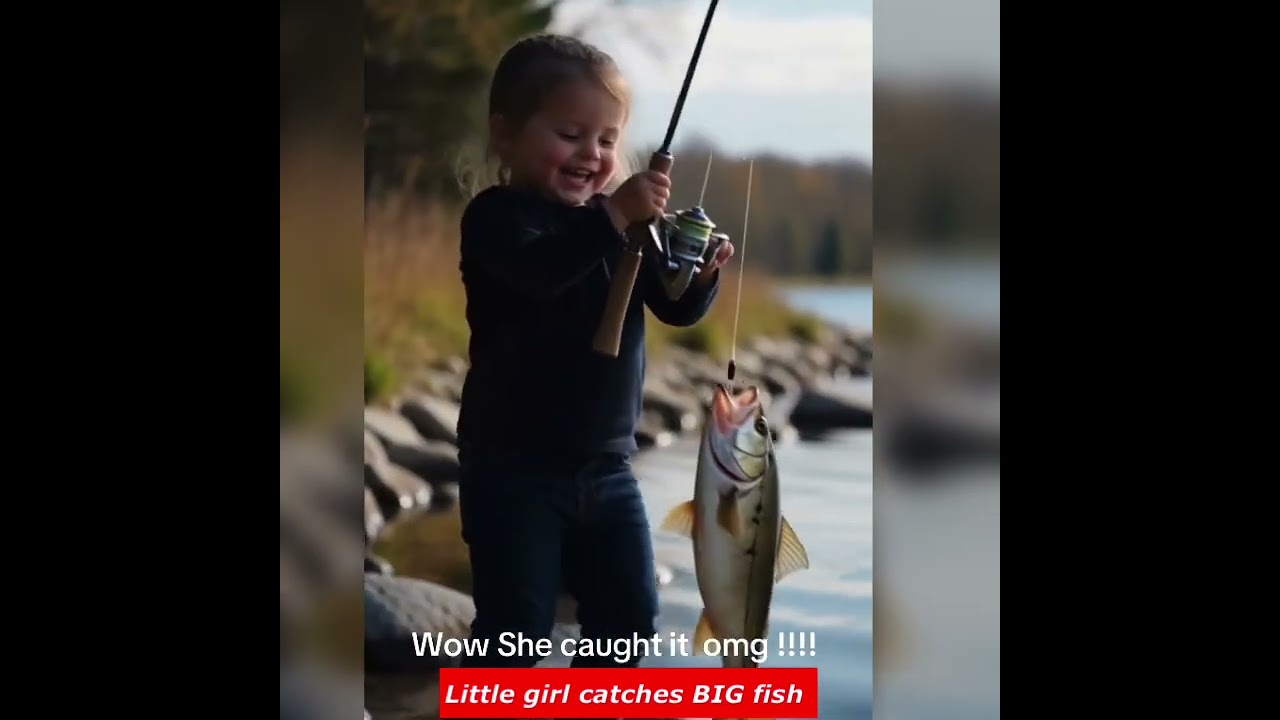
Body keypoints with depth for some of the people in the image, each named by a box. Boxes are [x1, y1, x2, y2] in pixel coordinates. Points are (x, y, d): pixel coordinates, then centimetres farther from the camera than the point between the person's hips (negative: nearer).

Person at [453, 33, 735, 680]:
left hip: (606, 464, 6)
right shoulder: (497, 214, -12)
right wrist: (612, 217, -44)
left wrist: (700, 273, -19)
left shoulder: (622, 224, 8)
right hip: (514, 467, -6)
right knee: (516, 623, -4)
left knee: (629, 612, 13)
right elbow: (538, 273, -33)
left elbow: (676, 309, 3)